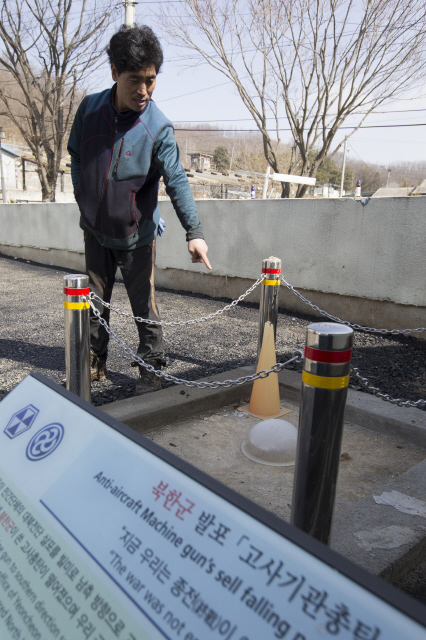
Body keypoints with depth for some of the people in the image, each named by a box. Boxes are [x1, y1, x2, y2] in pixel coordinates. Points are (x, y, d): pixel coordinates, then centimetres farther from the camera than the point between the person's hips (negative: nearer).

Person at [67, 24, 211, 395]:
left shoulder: (158, 127, -14)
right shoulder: (89, 109, -4)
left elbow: (177, 181, -18)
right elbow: (76, 156, 11)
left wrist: (194, 232, -27)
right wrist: (85, 199, 7)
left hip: (137, 235, -4)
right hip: (95, 231, 4)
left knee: (144, 307, 2)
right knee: (95, 302, 13)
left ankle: (151, 371, 17)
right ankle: (94, 365, 30)